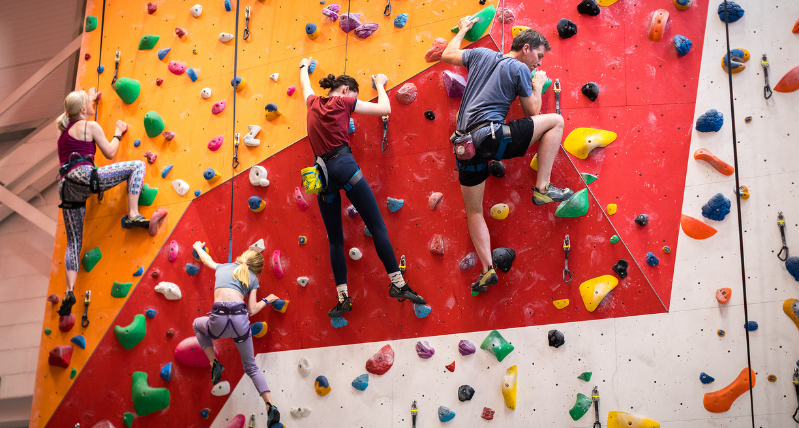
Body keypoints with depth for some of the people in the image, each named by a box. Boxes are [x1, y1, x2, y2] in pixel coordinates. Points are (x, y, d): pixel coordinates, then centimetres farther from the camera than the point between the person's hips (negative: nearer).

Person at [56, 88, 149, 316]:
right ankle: (133, 216, -14)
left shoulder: (65, 128, 27)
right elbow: (110, 153, 9)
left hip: (66, 186, 7)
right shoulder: (90, 126, 5)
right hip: (83, 176, -7)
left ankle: (70, 291, -4)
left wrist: (89, 98, 62)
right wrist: (118, 132, 25)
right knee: (137, 165, 1)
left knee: (73, 242, 10)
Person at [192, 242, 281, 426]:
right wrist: (267, 300, 29)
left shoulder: (222, 267, 25)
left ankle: (214, 364, 20)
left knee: (198, 324, 38)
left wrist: (198, 247, 68)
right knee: (251, 367, 18)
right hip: (241, 320, 0)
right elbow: (252, 310, 11)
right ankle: (270, 406, -1)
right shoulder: (252, 278, 18)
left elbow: (206, 259, 47)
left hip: (218, 320, 0)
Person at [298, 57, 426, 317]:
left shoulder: (313, 103, 18)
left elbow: (305, 85, 42)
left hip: (322, 173, 6)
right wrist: (380, 85, 22)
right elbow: (384, 109, 5)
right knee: (377, 227, -6)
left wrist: (304, 67, 63)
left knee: (335, 240, 8)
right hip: (344, 164, -5)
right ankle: (398, 284, -12)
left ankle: (342, 298, 3)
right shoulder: (343, 102, 5)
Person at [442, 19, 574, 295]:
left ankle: (487, 270, 7)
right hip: (491, 136, -7)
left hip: (465, 144, 7)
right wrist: (538, 85, 26)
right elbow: (532, 113, 9)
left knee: (474, 212, 16)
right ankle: (542, 188, 4)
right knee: (555, 121, 4)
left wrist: (462, 31, 48)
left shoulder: (481, 54, 18)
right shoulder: (519, 69, 2)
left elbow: (447, 55, 32)